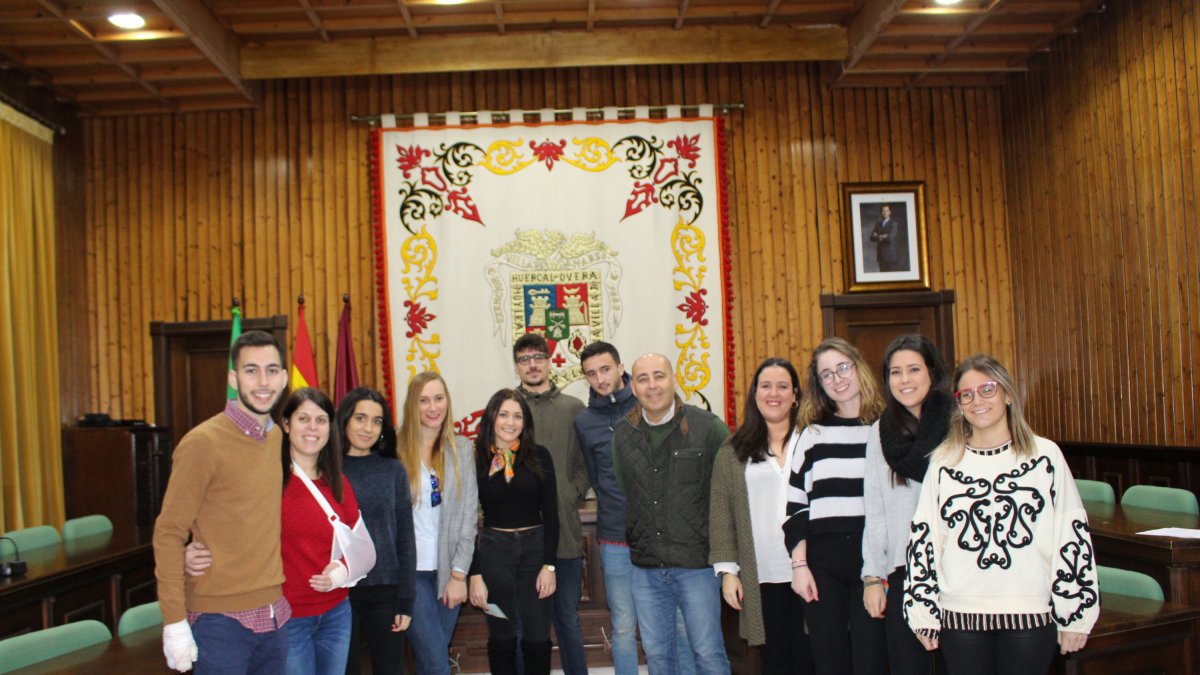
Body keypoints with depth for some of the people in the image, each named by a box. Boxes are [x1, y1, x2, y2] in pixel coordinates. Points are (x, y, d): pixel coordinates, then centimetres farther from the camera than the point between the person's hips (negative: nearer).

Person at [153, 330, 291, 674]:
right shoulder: (204, 443, -12)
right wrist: (174, 621, -15)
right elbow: (169, 534, -11)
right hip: (221, 619, -6)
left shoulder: (276, 436, 7)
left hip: (275, 613, 6)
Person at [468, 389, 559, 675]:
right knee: (501, 637, 10)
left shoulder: (539, 457, 0)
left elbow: (550, 514, 0)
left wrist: (549, 565, -6)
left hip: (535, 547, 1)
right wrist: (475, 574, -4)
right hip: (493, 550, 0)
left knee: (537, 637, 5)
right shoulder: (476, 460, -2)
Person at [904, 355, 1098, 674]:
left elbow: (1073, 537, 1)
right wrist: (924, 613, 4)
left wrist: (1075, 615, 0)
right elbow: (922, 539, 5)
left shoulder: (1045, 455, 0)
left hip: (1031, 614, -1)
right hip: (960, 616, 1)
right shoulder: (944, 463, 4)